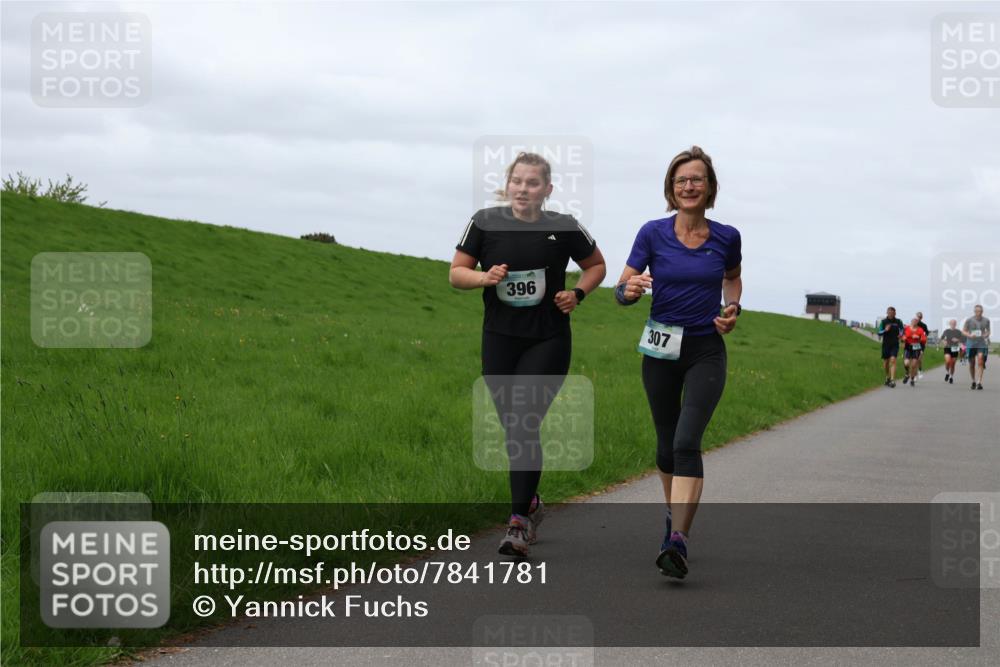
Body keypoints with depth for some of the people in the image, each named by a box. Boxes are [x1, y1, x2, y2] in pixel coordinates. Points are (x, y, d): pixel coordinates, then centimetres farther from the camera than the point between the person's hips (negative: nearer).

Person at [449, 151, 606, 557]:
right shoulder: (485, 223, -3)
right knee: (512, 428, 9)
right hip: (499, 340, 2)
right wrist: (484, 277, -17)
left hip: (548, 342, -2)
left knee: (526, 425, -13)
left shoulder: (564, 228, -3)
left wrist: (577, 293, -5)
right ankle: (530, 502, 32)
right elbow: (456, 273, 3)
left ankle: (519, 524, -11)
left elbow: (596, 265, 13)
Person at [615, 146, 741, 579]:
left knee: (687, 442, -18)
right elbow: (622, 291, -4)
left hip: (707, 352, -2)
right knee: (667, 444, 13)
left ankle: (677, 543, -27)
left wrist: (733, 309, -1)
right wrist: (630, 290, -27)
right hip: (661, 350, 2)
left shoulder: (726, 237, -2)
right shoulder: (653, 233, -4)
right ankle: (675, 514, 40)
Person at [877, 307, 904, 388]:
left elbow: (902, 329, 16)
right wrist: (885, 330, -22)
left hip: (895, 345, -1)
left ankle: (892, 380, -22)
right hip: (886, 344, 1)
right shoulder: (883, 322, 0)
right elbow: (879, 334, -2)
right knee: (886, 362, 8)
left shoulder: (898, 321, 1)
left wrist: (901, 334, -7)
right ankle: (888, 377, 33)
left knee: (893, 360, -17)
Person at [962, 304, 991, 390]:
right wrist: (969, 335, -16)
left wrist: (987, 335, -5)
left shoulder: (986, 320, 4)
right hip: (971, 344, 0)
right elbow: (963, 331, 3)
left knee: (980, 362, -16)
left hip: (982, 344, 0)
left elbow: (988, 331, 18)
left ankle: (979, 382, -20)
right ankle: (973, 381, 25)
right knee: (972, 363, 6)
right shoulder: (969, 320, -2)